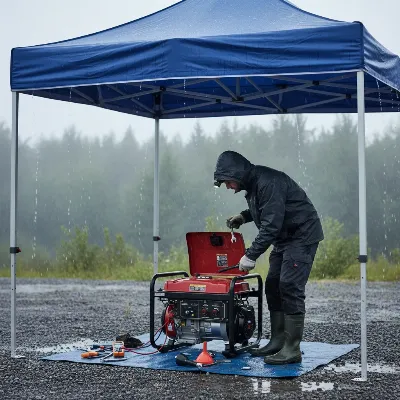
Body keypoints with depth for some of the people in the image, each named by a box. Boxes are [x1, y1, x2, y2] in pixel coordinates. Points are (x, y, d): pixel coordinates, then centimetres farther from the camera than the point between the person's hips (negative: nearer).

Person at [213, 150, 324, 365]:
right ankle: (278, 342, 17)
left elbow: (271, 225, -30)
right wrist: (244, 216, 8)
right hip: (284, 238, 11)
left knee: (290, 287, -15)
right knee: (273, 286, 9)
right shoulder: (253, 184, 7)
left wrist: (251, 255, -28)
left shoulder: (268, 183, -25)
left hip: (302, 236, -11)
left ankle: (292, 350, -12)